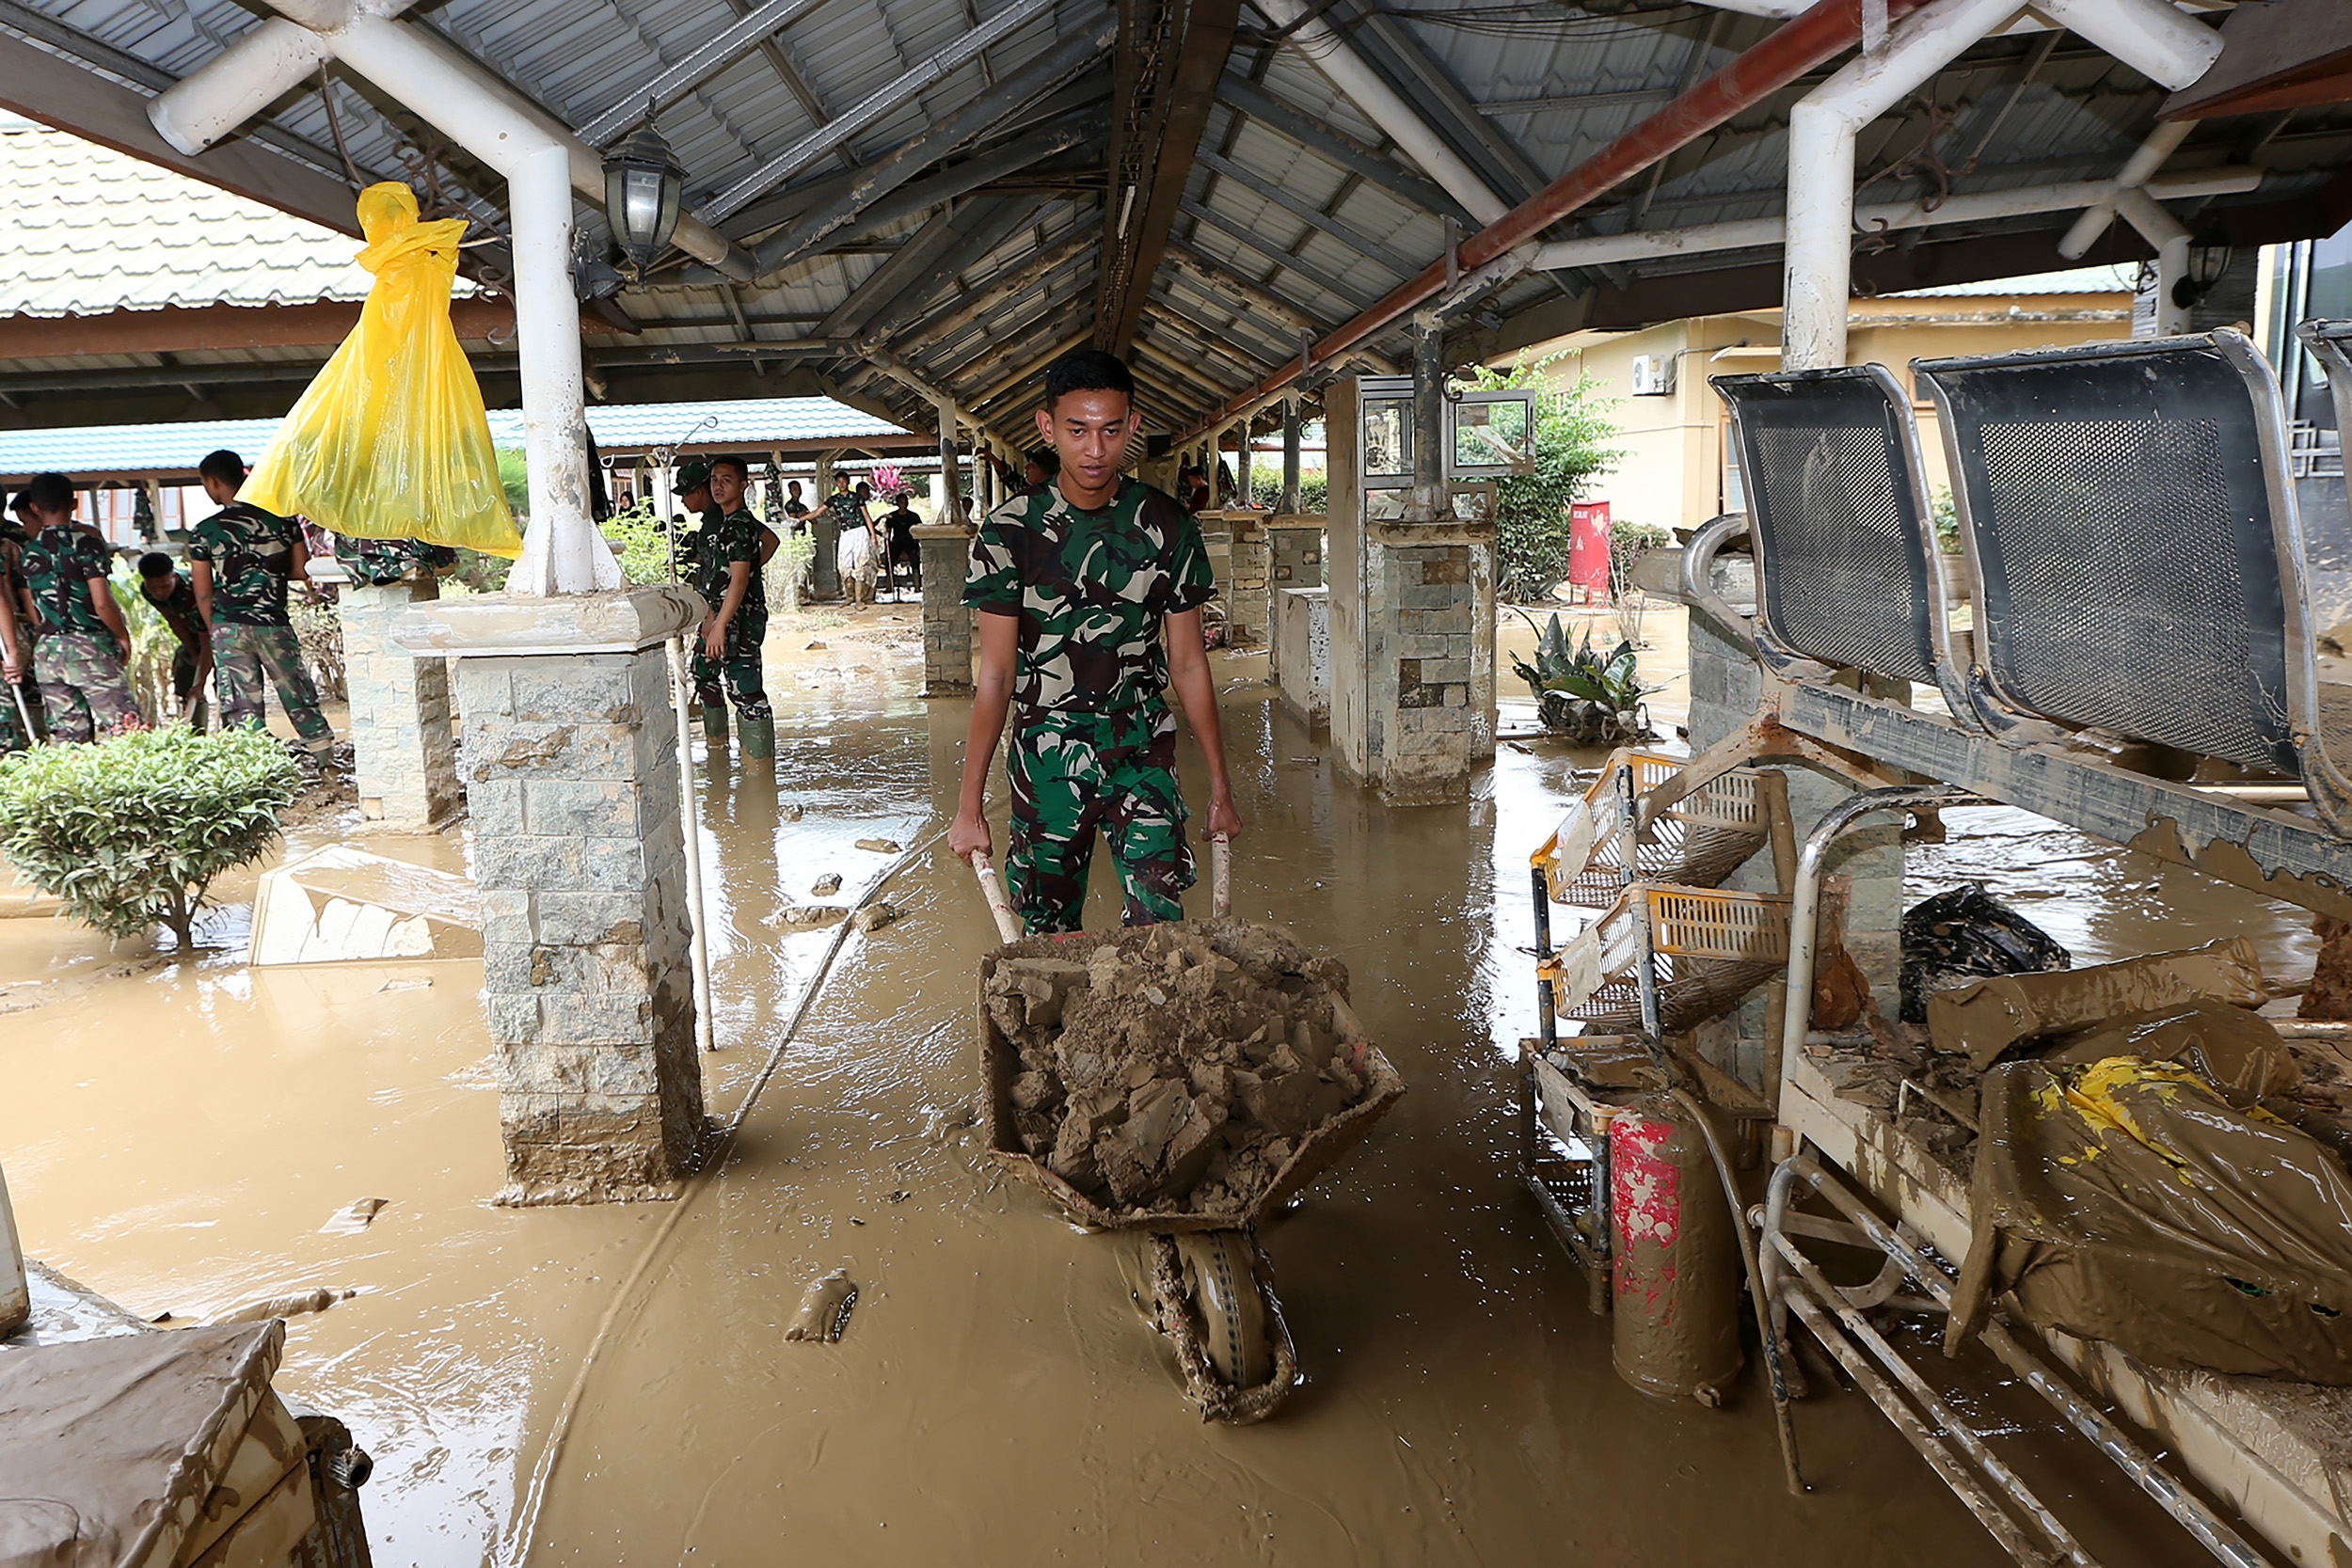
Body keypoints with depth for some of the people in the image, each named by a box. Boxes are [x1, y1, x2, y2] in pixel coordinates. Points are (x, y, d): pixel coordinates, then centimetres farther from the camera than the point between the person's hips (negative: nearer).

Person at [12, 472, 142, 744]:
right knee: (123, 730, -5)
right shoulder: (85, 543, -9)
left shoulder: (27, 553, 8)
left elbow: (32, 612, 12)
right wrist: (123, 636, 0)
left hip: (46, 652, 6)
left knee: (64, 738, 7)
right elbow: (102, 603, -15)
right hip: (89, 647, -6)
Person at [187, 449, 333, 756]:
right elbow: (303, 570, 4)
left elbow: (203, 594, 0)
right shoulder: (282, 519, 0)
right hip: (273, 624, 1)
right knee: (301, 701, 10)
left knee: (243, 713, 3)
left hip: (228, 627, -1)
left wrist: (216, 631, 13)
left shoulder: (206, 531, -4)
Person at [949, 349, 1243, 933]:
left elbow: (1188, 665, 4)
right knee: (1049, 934, 8)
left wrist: (1220, 786, 5)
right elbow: (995, 675, -4)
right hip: (1045, 761, 0)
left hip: (1142, 755, 1)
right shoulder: (1010, 532, -5)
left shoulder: (1168, 526, -1)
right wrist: (969, 806, -7)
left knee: (1159, 926, -8)